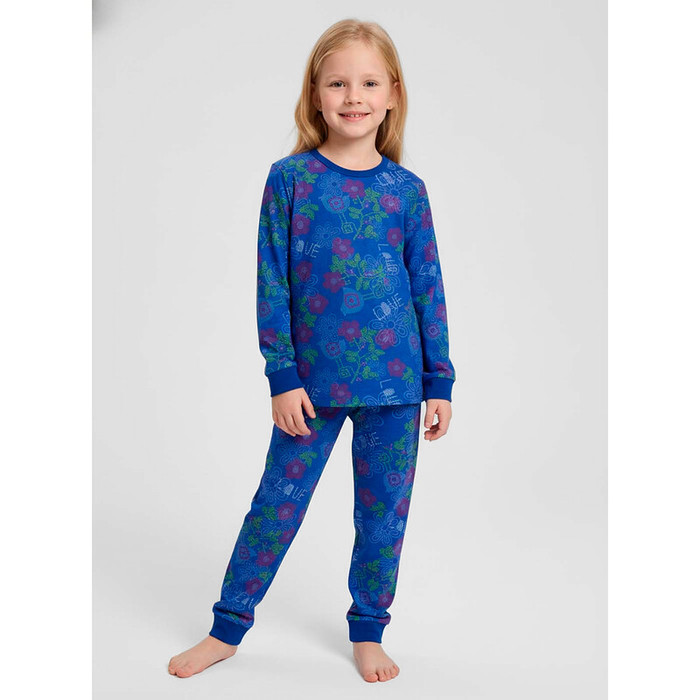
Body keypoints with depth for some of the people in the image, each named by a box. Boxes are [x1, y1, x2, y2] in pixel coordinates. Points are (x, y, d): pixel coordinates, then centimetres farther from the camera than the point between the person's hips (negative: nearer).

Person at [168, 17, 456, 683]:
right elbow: (273, 284, -3)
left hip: (395, 381, 2)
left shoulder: (407, 189, 2)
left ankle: (368, 632, 31)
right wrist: (283, 376, -7)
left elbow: (429, 287, 5)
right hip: (313, 382, -1)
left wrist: (439, 381, 4)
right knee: (276, 505, 7)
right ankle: (227, 629, 26)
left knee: (384, 512, 11)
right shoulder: (290, 177, -2)